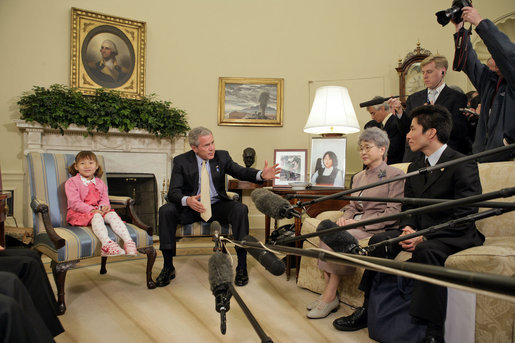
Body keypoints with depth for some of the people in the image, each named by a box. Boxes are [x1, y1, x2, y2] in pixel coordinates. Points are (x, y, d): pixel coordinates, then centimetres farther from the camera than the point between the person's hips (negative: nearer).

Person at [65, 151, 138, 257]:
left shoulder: (100, 183, 19)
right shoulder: (71, 182, 2)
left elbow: (104, 198, 15)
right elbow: (74, 203, -9)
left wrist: (105, 206, -12)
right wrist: (91, 210, -23)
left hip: (98, 210, 5)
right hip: (79, 213, -5)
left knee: (112, 215, -26)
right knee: (96, 217, -37)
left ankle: (128, 241, -41)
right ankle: (107, 244, -59)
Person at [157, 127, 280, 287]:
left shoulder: (222, 156, 2)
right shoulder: (181, 161, -4)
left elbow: (241, 172, -9)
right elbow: (173, 191, -10)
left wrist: (261, 175, -31)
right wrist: (186, 200, -34)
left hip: (217, 206, 1)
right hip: (191, 207, 0)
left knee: (240, 209, -29)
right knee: (165, 211, -27)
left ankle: (242, 265, -22)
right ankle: (168, 267, -16)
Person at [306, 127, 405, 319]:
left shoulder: (395, 175, -1)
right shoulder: (358, 177, 20)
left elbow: (393, 212, -9)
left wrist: (359, 222, -17)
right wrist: (345, 217, -4)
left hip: (379, 228, -6)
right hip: (356, 224, 6)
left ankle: (330, 296, -20)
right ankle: (328, 292, -22)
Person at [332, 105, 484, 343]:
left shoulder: (463, 165, -12)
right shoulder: (415, 167, 11)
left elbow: (465, 216, -18)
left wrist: (424, 236, -26)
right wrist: (408, 230, -12)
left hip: (457, 235, -7)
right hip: (422, 233, 7)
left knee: (425, 250, -36)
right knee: (379, 240, -14)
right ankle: (367, 310, -4)